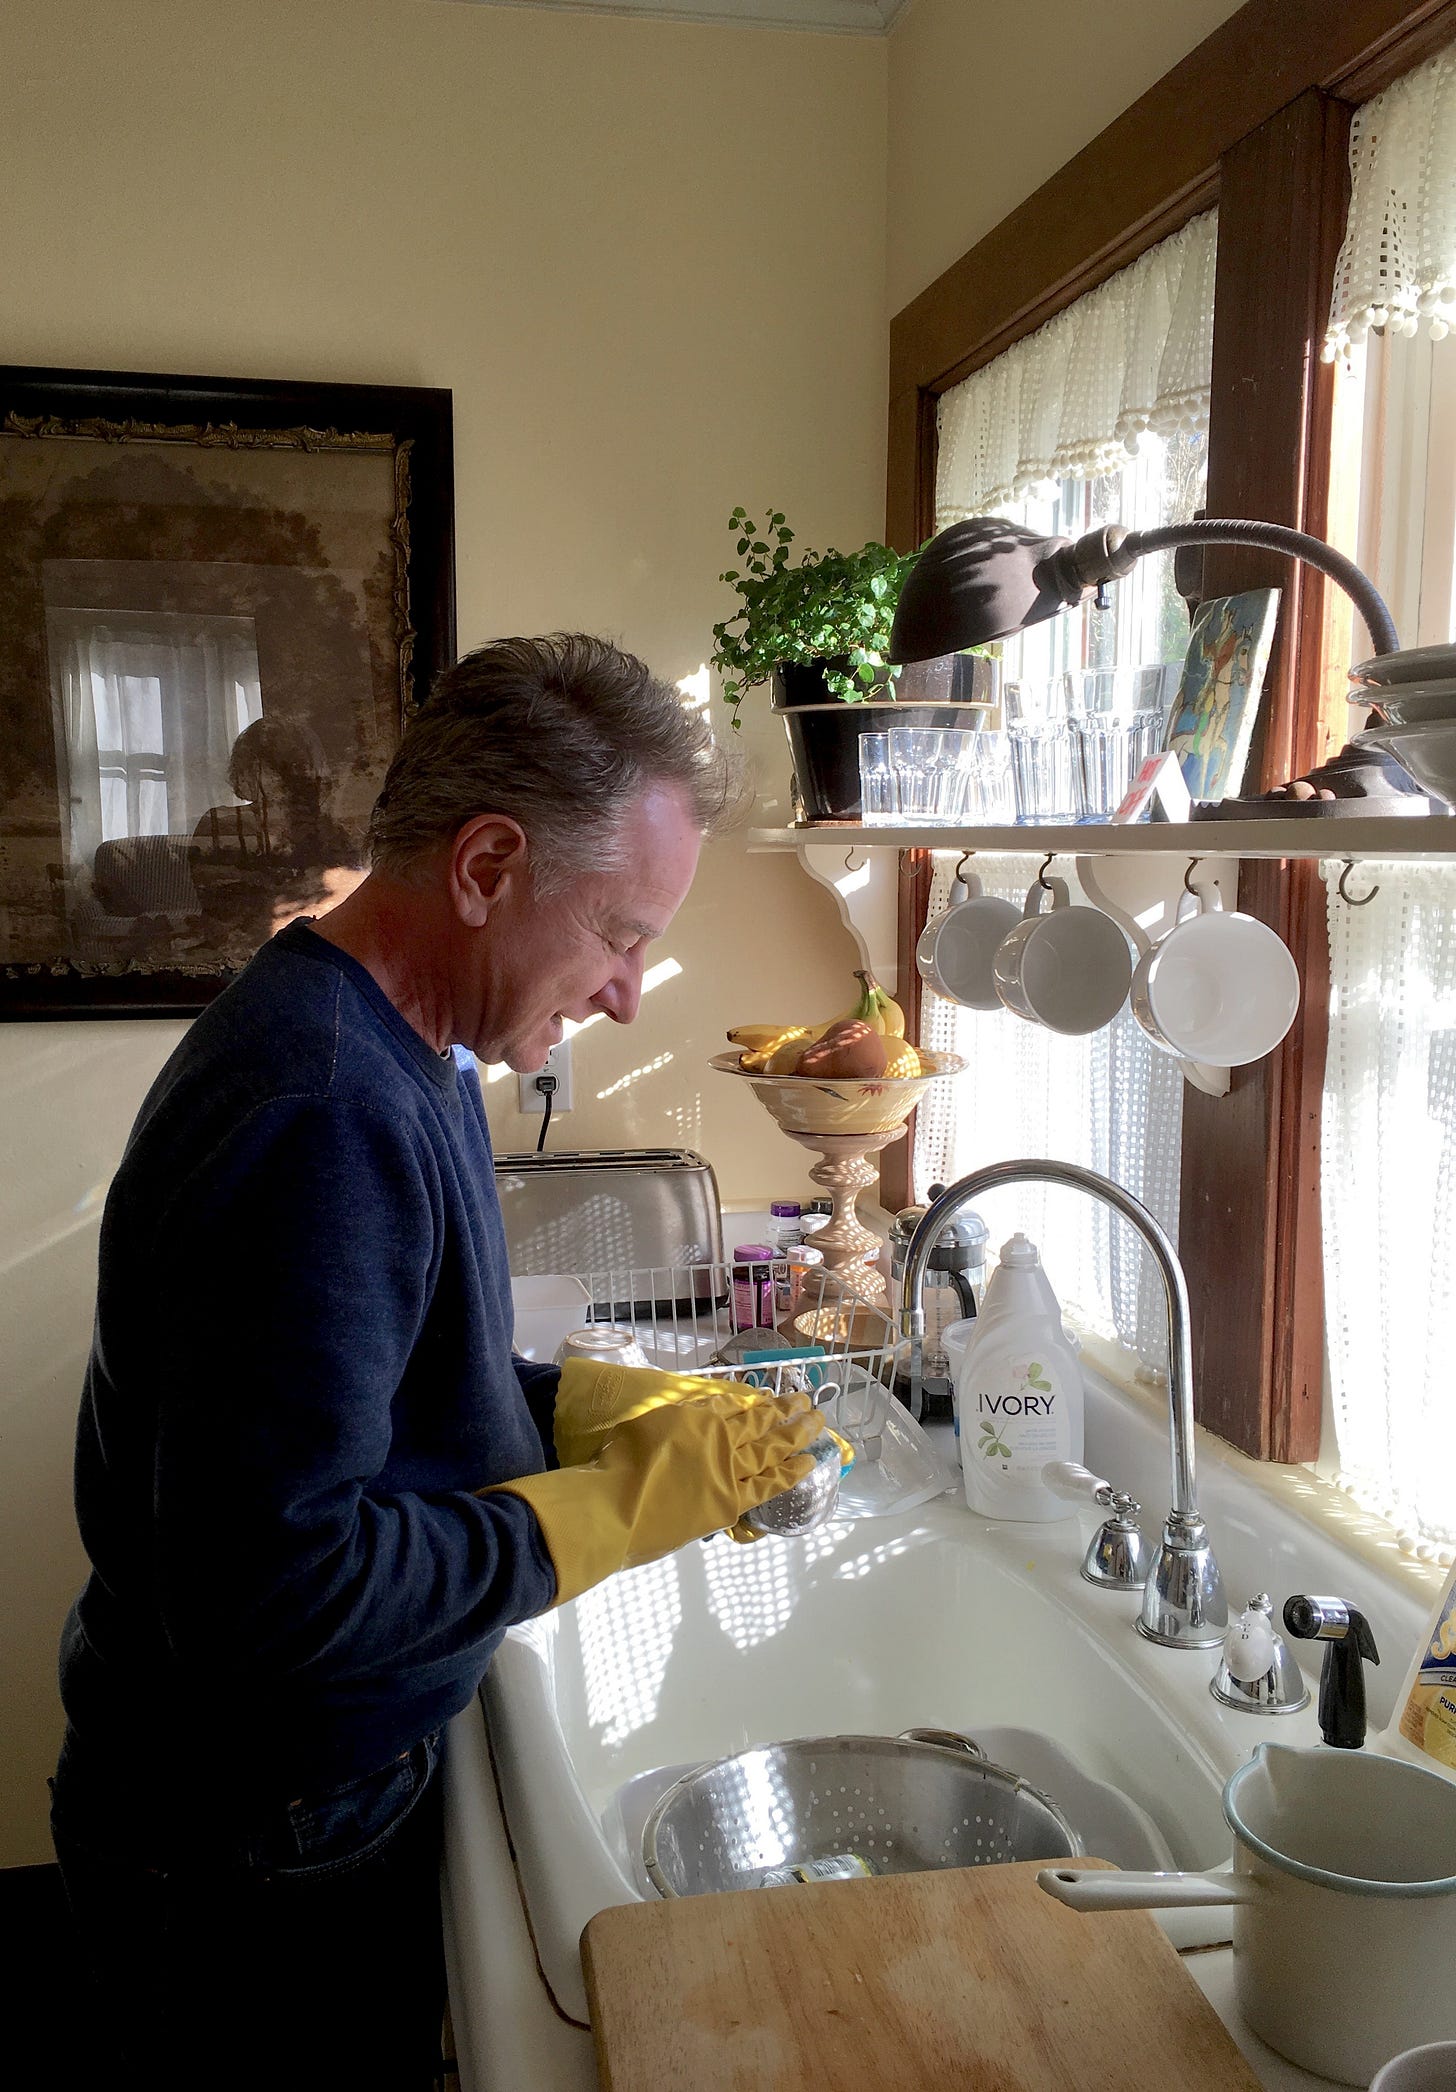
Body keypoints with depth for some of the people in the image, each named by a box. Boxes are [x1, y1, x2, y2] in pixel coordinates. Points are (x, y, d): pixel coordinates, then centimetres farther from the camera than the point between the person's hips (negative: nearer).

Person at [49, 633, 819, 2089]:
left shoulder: (396, 1054, 3)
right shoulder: (319, 1121, -31)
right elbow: (276, 1582, -33)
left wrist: (622, 1409, -2)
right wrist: (626, 1499, -23)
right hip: (256, 1861, -9)